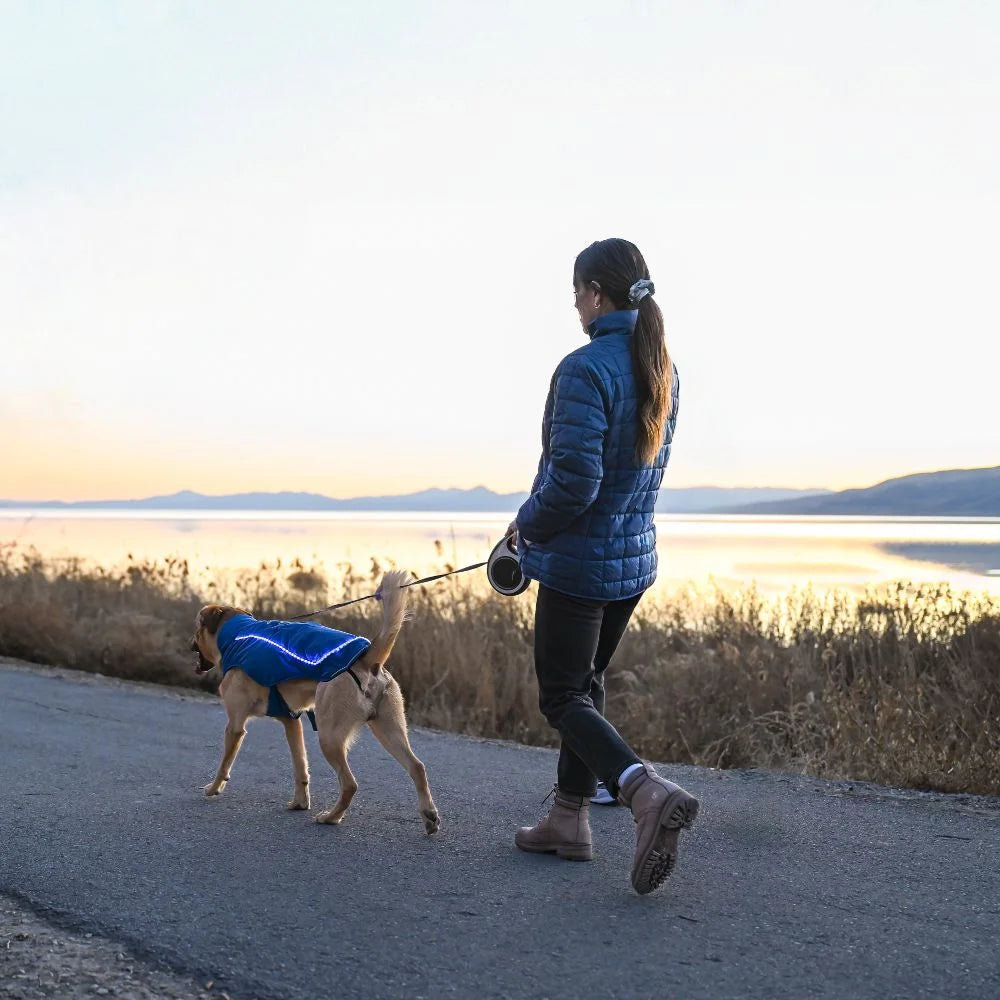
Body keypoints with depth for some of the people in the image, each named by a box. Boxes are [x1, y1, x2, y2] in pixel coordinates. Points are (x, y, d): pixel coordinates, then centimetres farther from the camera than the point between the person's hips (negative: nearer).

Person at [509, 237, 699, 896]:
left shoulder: (585, 370, -21)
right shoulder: (662, 371, 6)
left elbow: (573, 480, -26)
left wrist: (529, 526, -6)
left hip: (578, 563, -8)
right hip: (636, 558, 8)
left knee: (563, 698, 2)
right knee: (585, 683, 20)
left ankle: (649, 793, -19)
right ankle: (569, 820, 27)